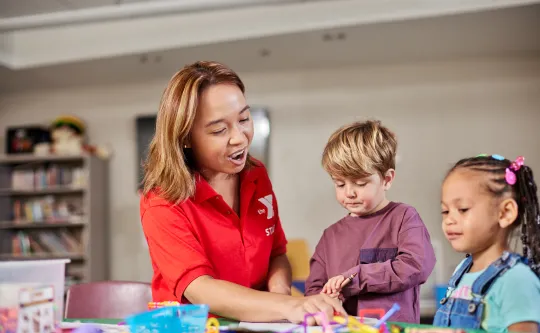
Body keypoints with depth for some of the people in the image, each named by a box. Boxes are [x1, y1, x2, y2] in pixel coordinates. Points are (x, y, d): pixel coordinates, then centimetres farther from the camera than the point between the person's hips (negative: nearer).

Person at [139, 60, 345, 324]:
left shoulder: (257, 176, 2)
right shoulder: (162, 203, -15)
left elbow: (277, 253, 10)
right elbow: (199, 290, -25)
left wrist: (279, 290, -12)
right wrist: (289, 306, -38)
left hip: (259, 322, 5)